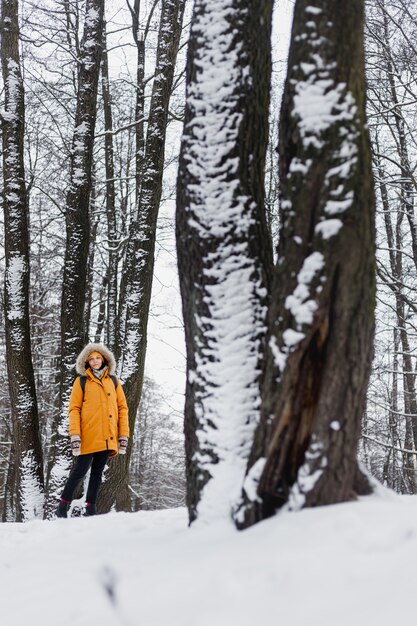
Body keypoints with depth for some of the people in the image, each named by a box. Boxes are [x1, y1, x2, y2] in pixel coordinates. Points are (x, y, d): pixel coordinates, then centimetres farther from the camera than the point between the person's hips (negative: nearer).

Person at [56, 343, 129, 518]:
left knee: (97, 472, 8)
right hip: (88, 436, -3)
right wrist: (75, 436, -12)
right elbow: (74, 409, -2)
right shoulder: (81, 381, 3)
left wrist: (123, 436, 1)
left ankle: (90, 509, 14)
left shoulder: (113, 381, 11)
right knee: (80, 471, -4)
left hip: (107, 437, 3)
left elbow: (122, 407, 9)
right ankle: (62, 507, 6)